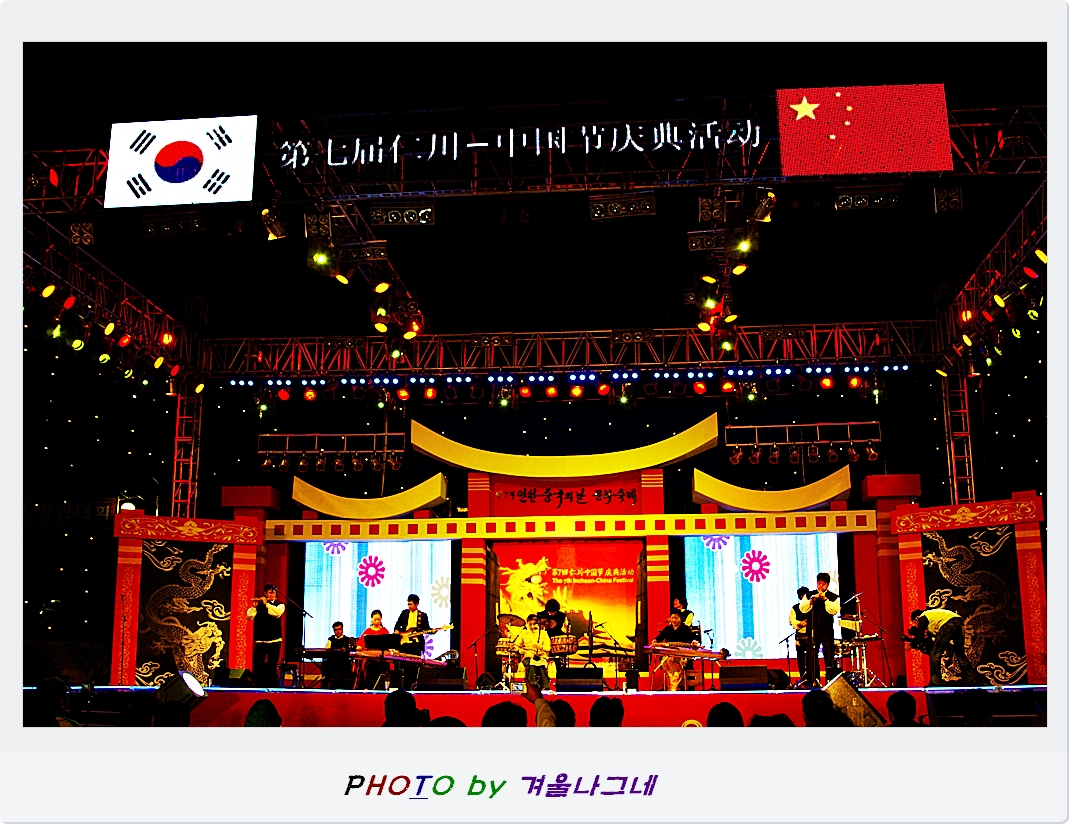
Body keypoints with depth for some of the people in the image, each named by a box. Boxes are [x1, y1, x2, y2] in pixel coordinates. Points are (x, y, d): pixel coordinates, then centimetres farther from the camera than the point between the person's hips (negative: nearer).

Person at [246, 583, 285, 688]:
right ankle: (258, 687, 8)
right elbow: (250, 616, -5)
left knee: (272, 667, 2)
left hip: (274, 641, -1)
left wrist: (266, 604, -14)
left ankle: (272, 686, 7)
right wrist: (254, 606, -18)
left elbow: (277, 613, -15)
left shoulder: (280, 605, 7)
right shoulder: (258, 605, 8)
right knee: (257, 666, -1)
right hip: (259, 641, 1)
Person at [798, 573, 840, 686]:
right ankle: (812, 681, 5)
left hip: (827, 631, -1)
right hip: (812, 631, 1)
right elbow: (802, 609, -2)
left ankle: (831, 680, 5)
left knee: (829, 657, 0)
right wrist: (812, 599, -14)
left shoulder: (833, 597, 5)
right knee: (811, 657, 1)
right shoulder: (809, 595, 9)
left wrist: (825, 599, -14)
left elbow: (835, 610, -10)